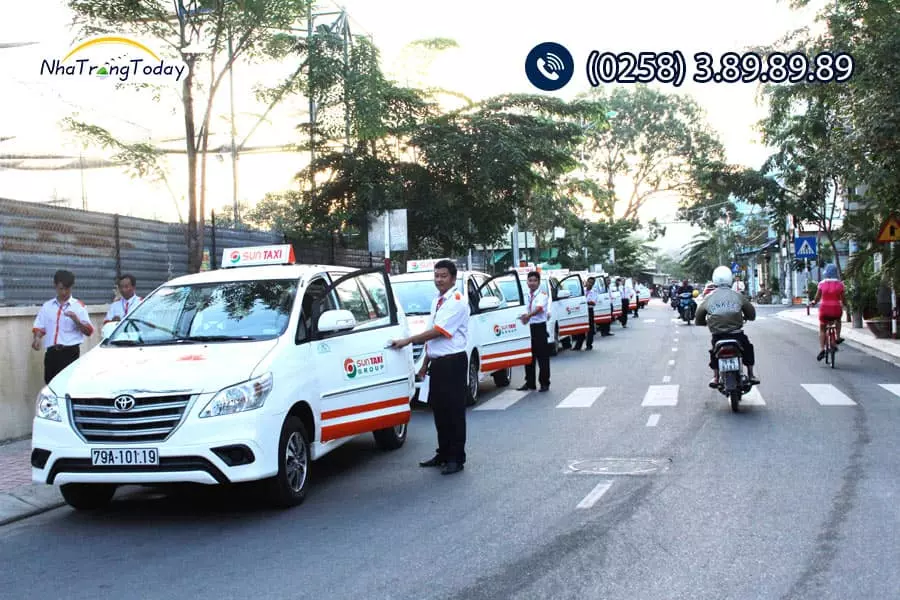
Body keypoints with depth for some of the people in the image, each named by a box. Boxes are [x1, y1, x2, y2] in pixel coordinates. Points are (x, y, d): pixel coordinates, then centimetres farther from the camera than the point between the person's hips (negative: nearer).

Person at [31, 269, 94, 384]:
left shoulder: (78, 306, 3)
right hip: (51, 352, 4)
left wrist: (76, 320, -17)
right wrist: (37, 338, -9)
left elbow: (88, 331, 0)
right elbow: (39, 326, 12)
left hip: (70, 352, -4)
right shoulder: (47, 306, 14)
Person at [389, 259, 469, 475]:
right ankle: (443, 453, 22)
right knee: (438, 409, 12)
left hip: (453, 362, -8)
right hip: (437, 362, 9)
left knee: (453, 411, -5)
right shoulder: (437, 300, 16)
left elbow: (438, 332, -18)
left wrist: (407, 341, -16)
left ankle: (456, 458, 1)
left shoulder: (457, 301, -11)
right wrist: (425, 363, 19)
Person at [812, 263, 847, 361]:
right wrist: (844, 304, 24)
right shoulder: (840, 284, -2)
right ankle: (838, 337, 30)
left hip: (824, 310, 0)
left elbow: (817, 299, -1)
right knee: (838, 320, 37)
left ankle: (821, 350, 2)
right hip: (836, 310, 1)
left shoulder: (822, 283, -3)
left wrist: (813, 302, 21)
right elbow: (844, 301, 2)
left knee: (822, 329, 18)